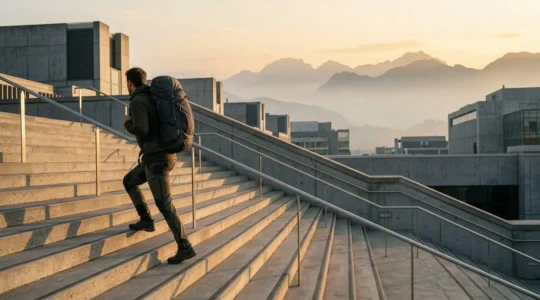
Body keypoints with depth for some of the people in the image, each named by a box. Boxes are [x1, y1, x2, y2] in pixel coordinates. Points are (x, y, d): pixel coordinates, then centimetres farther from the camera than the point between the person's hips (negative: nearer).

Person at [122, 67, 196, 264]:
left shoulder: (137, 101, -13)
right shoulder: (152, 98, 16)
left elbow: (141, 130, -25)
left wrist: (127, 123, -2)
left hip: (156, 158, -10)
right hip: (163, 155, 10)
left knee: (164, 205, -9)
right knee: (129, 182, 26)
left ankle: (185, 247, -9)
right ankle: (146, 220, 23)